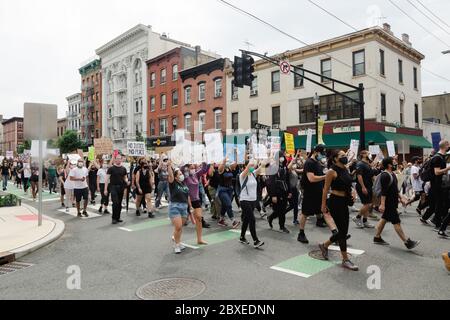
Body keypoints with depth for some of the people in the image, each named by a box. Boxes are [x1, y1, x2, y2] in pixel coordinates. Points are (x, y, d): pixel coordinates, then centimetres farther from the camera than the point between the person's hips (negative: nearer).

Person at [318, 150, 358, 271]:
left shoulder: (346, 169, 10)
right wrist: (323, 205, -12)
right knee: (343, 231, -3)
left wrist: (351, 194, 4)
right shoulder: (332, 172, -13)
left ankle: (324, 245, 33)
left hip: (344, 202, 8)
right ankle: (345, 260, 10)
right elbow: (326, 189, -11)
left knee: (343, 231, 12)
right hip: (335, 202, -8)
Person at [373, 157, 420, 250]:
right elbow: (383, 191, -25)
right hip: (388, 203, -10)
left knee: (384, 219, 14)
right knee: (396, 222, -4)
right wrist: (382, 204, -27)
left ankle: (377, 238, 21)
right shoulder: (385, 175, -20)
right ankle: (407, 242, 1)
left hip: (392, 201, 10)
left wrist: (400, 198, 22)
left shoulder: (392, 174, 13)